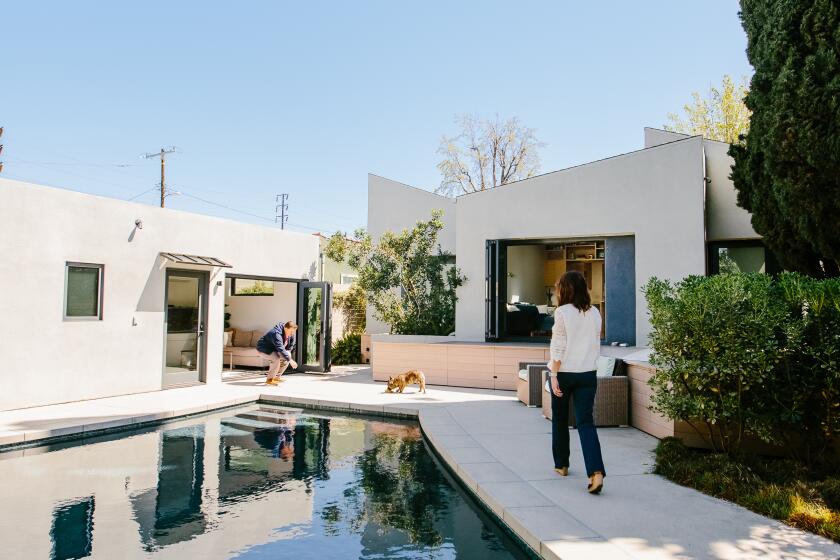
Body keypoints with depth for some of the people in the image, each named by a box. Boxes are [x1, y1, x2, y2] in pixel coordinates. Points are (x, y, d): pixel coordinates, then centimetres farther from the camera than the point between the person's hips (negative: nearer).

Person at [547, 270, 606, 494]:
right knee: (586, 422, 0)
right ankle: (596, 472, -15)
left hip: (565, 372, -3)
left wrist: (554, 375, -10)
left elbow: (559, 347, -12)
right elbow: (597, 346, 12)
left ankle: (561, 464, 28)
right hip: (588, 374, 3)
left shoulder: (562, 312, -9)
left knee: (560, 419, 15)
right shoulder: (595, 313, 5)